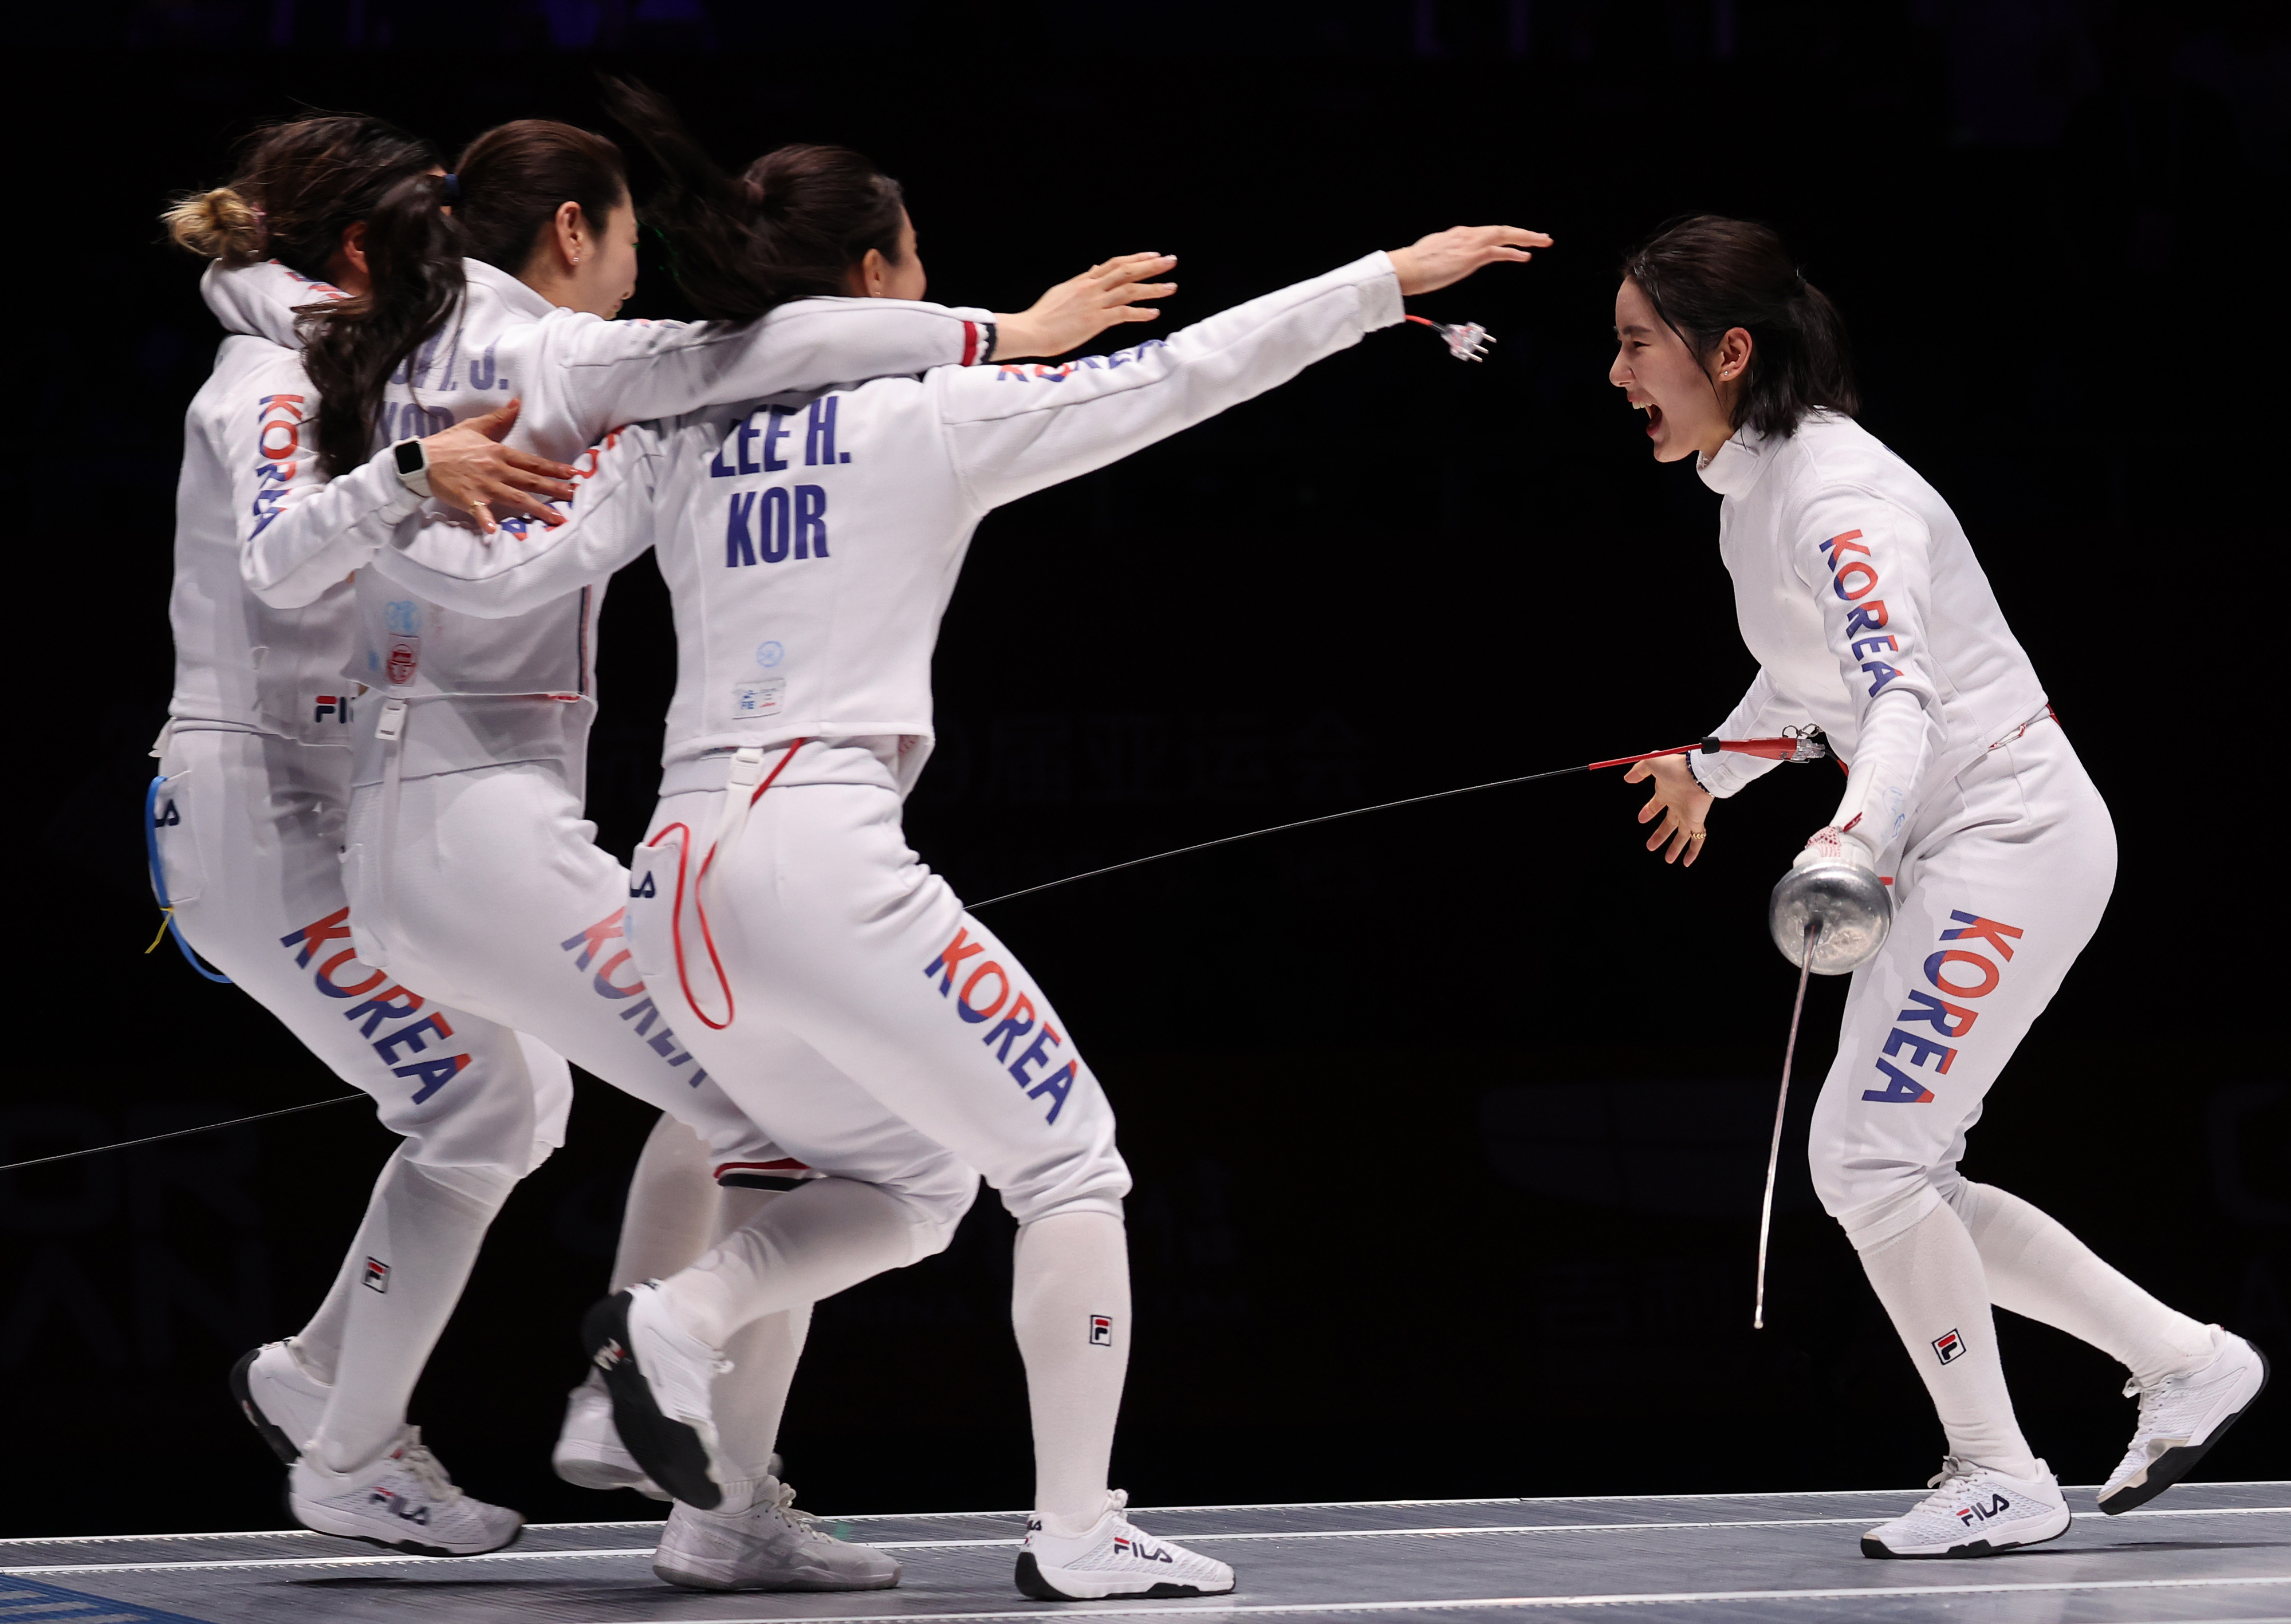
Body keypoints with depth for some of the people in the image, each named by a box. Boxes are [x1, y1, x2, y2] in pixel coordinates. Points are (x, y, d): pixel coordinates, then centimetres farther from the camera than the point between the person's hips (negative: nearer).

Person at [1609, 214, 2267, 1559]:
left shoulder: (1834, 492, -22)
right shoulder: (1756, 487, 7)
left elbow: (1903, 694, -37)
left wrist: (1853, 844, -56)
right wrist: (1711, 768, 42)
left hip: (2013, 836, -10)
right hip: (1951, 854, 10)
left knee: (1876, 1161, -13)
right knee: (1869, 1173, 9)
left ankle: (2001, 1478, 0)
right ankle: (2185, 1362, 17)